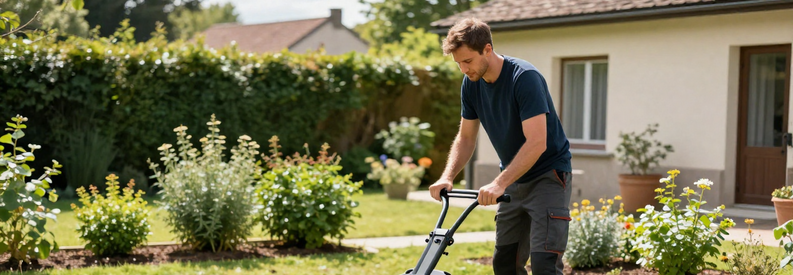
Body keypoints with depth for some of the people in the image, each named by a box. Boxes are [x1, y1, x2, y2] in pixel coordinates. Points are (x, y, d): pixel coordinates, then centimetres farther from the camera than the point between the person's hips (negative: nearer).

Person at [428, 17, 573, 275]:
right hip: (514, 180, 8)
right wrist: (447, 177, -9)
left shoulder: (525, 78, -24)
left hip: (548, 175, -7)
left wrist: (499, 183, -36)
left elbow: (537, 143, -30)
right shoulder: (471, 84, -2)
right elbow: (466, 138, 7)